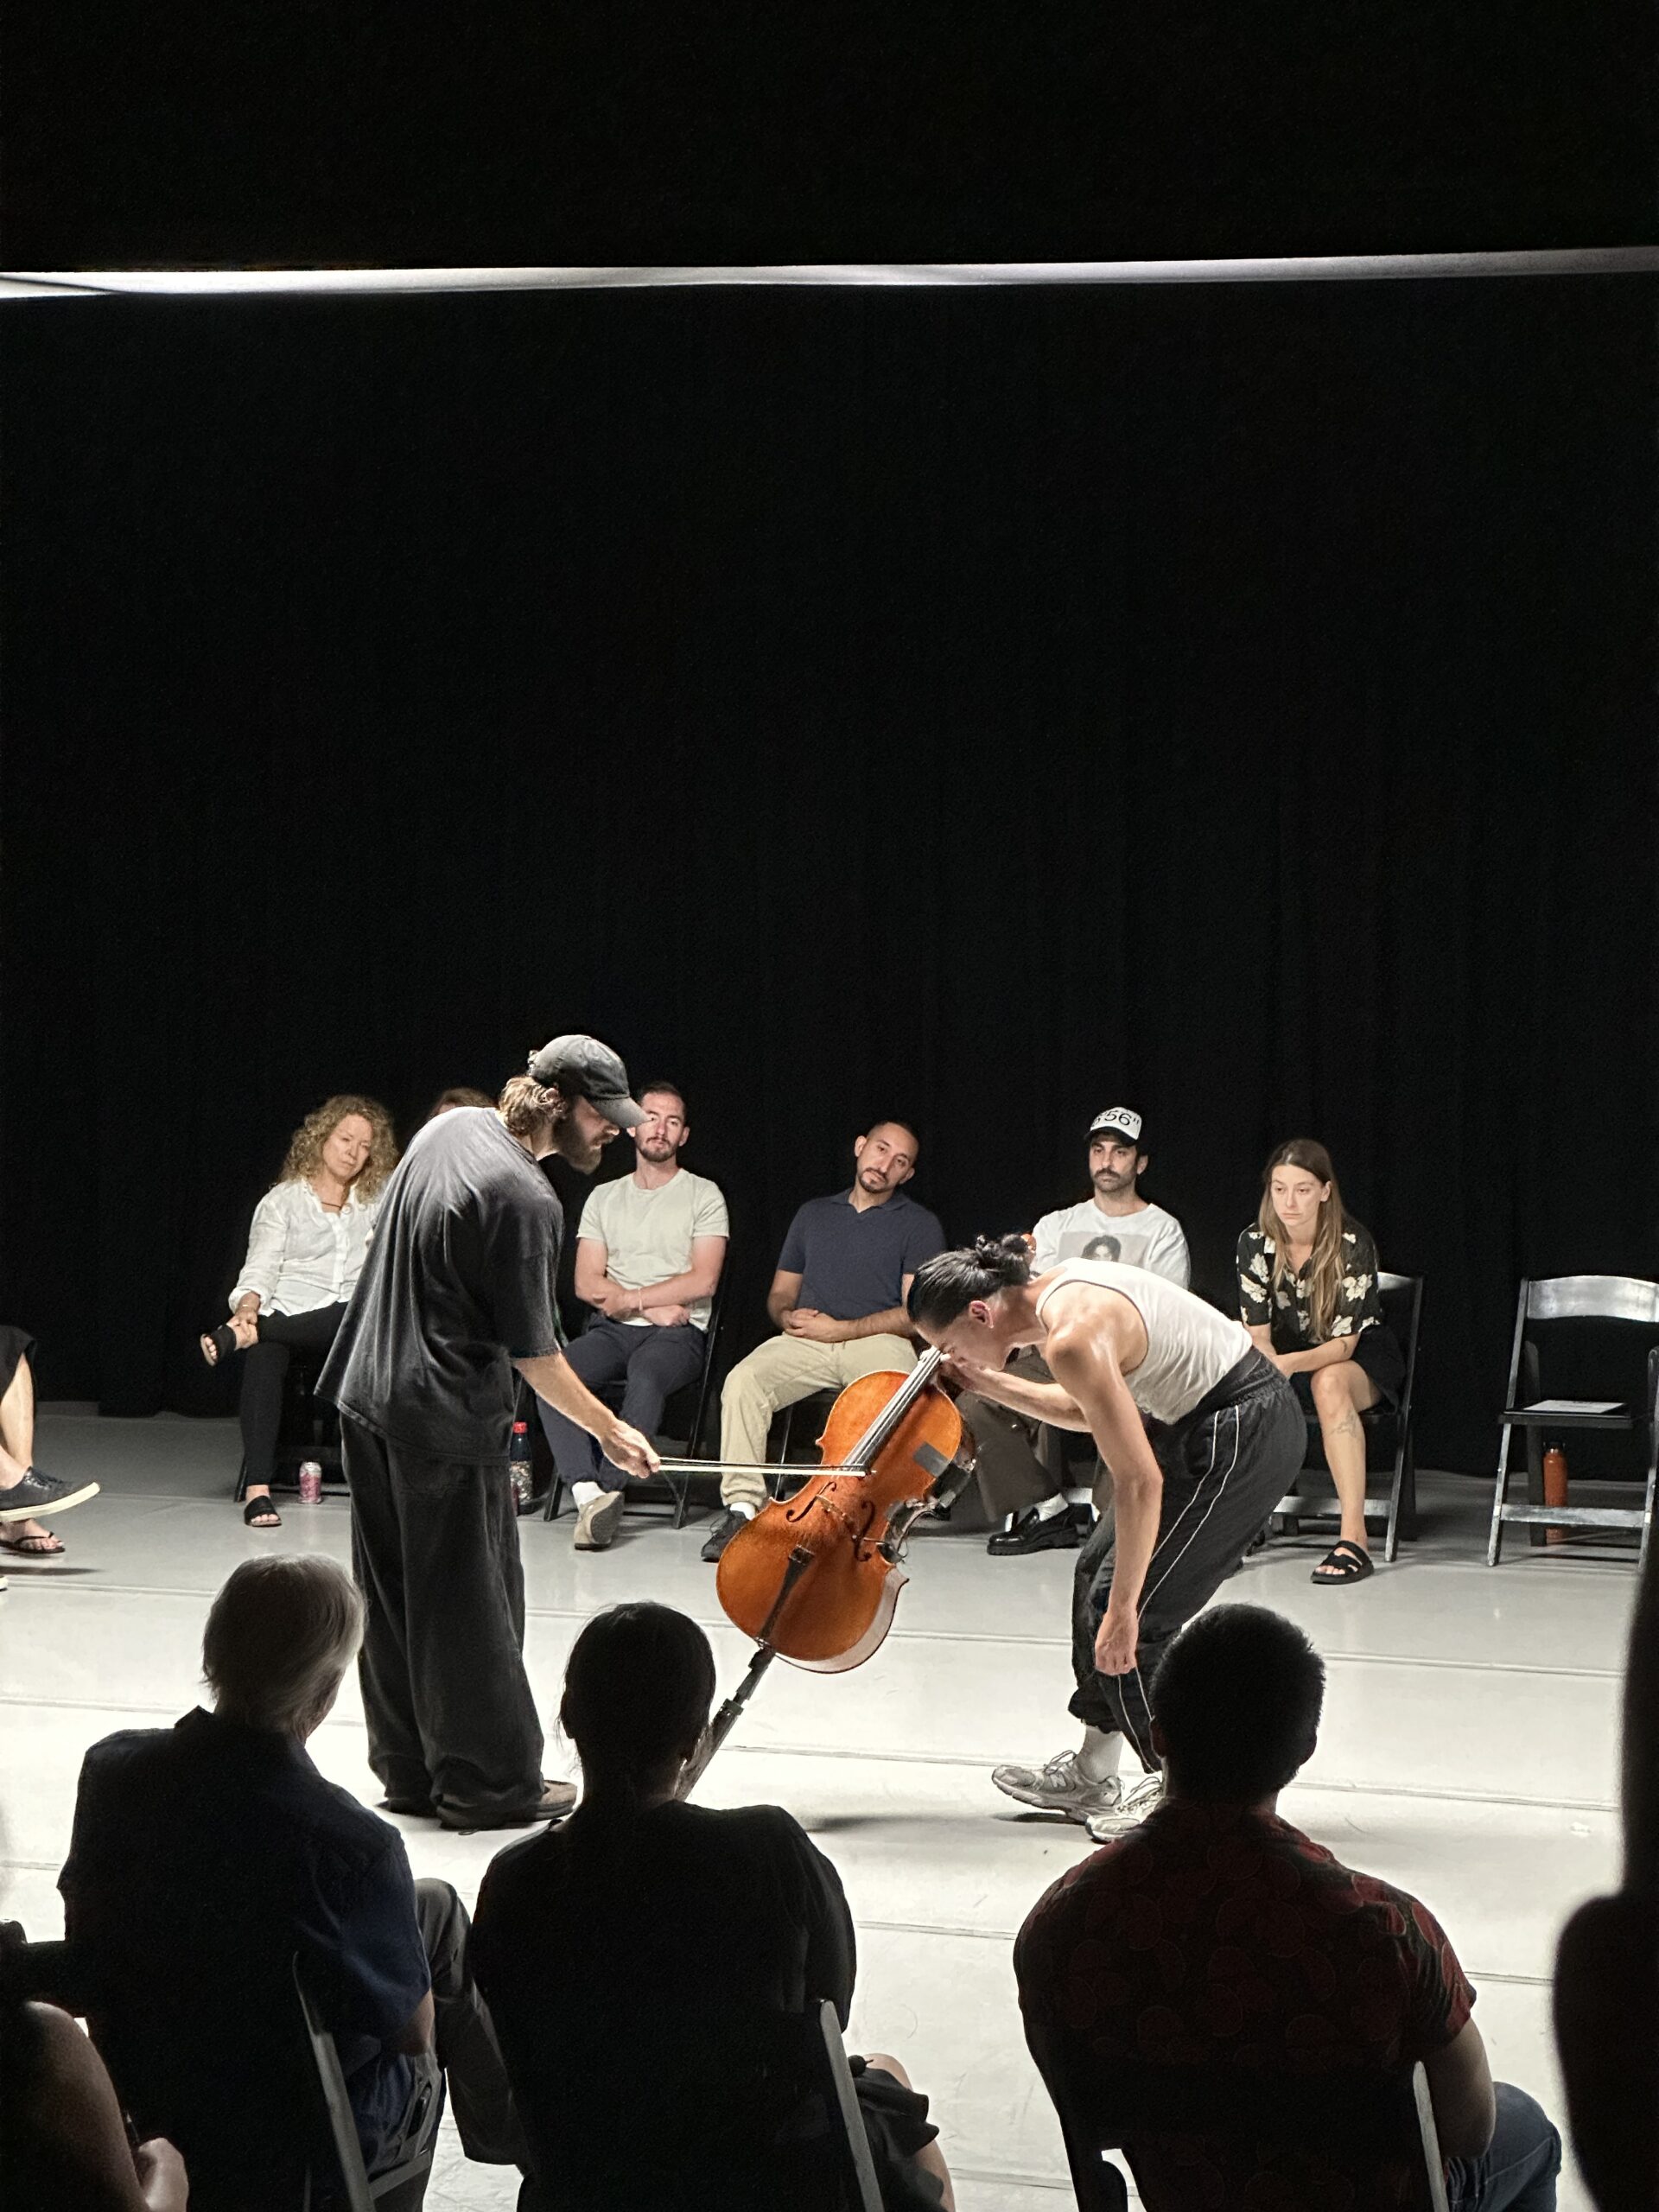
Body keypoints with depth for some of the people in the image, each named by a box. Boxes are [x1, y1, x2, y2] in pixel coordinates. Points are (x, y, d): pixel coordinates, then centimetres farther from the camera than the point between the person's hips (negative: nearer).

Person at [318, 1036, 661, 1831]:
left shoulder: (453, 1125, 7)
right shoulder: (523, 1200, -21)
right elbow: (536, 1356, -16)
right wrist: (610, 1430, -5)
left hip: (367, 1399, 9)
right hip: (447, 1423, -9)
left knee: (393, 1598, 14)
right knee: (471, 1604, 1)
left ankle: (410, 1771, 24)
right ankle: (492, 1783, 10)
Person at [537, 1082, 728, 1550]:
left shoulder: (704, 1196, 8)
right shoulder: (604, 1198, 18)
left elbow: (702, 1281, -4)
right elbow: (586, 1285, 8)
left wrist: (628, 1298, -7)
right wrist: (652, 1307, -7)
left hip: (677, 1333, -3)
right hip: (612, 1331, 3)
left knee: (645, 1377, -38)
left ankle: (608, 1489, -38)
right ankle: (588, 1491, -38)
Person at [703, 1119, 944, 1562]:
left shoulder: (919, 1225, 11)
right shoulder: (814, 1214, 25)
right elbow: (779, 1293, 27)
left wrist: (841, 1329, -9)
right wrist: (788, 1316, 1)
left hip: (877, 1340, -3)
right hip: (804, 1342, 3)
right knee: (743, 1381, -28)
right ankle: (743, 1506, -30)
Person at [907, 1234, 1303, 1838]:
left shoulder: (1073, 1338, -26)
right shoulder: (1056, 1291, 4)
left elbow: (1140, 1482, -27)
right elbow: (1086, 1410, 21)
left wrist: (1122, 1607, -24)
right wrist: (990, 1384, 15)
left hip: (1243, 1437, -11)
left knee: (1135, 1617, -7)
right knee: (1096, 1572, 16)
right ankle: (1091, 1776, 27)